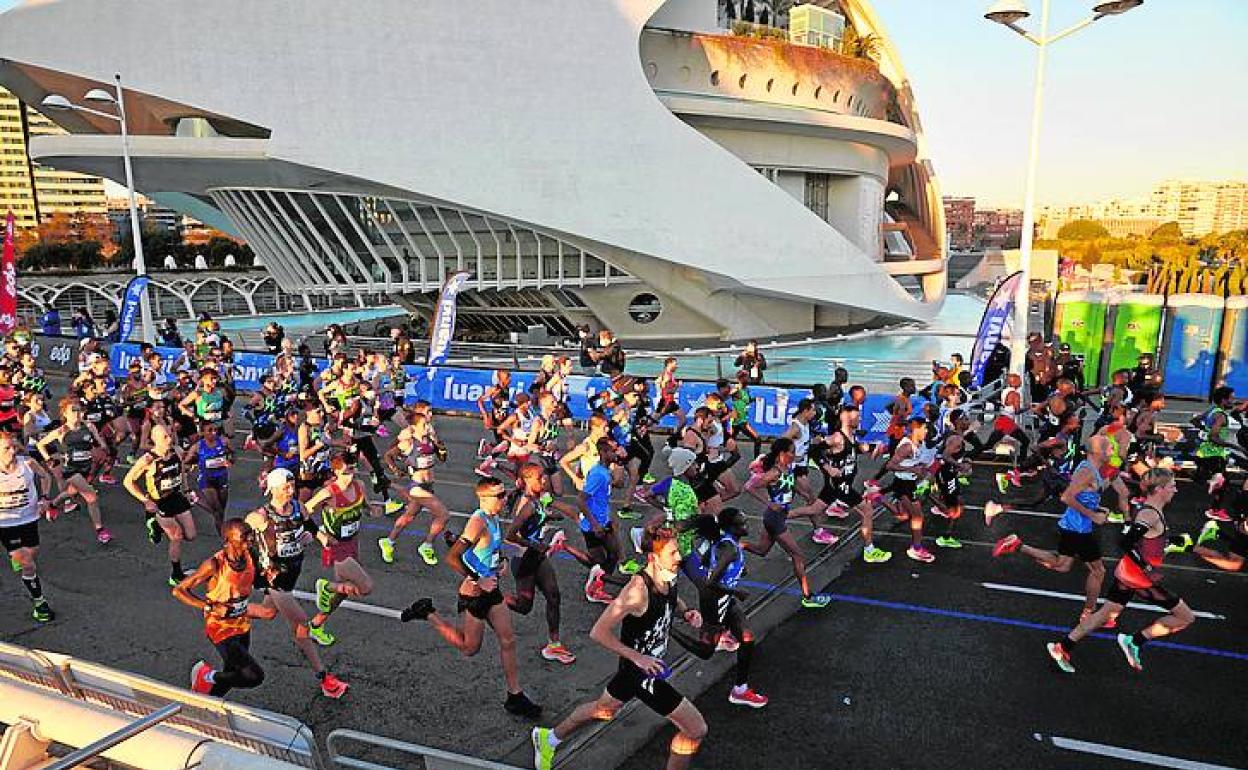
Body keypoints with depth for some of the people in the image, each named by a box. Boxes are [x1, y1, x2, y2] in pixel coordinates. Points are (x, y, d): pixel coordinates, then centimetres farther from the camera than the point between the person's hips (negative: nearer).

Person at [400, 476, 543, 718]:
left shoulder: (493, 519, 3)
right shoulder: (478, 522, -25)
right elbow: (452, 557, -32)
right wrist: (478, 581, -26)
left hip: (490, 589, 8)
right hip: (474, 594, -8)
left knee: (508, 641, 8)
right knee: (470, 648, 10)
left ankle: (515, 696, 18)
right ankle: (427, 613, 21)